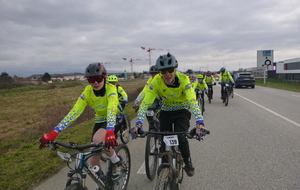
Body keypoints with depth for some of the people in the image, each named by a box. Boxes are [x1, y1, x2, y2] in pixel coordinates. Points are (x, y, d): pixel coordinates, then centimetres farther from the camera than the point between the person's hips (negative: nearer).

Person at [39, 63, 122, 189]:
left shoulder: (111, 89, -26)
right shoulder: (87, 91, -16)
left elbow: (111, 111, -42)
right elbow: (74, 112, -23)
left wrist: (110, 132, -60)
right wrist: (54, 132, -32)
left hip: (114, 121, -4)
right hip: (99, 121, 5)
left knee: (97, 139, -35)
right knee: (93, 160, 1)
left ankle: (116, 161, -6)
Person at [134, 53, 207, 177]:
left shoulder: (183, 80, -27)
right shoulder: (156, 82, -23)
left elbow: (192, 101, -35)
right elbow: (146, 102, -26)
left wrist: (199, 121, -47)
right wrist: (139, 122, -36)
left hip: (182, 111, -2)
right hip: (166, 112, 2)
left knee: (181, 139, -20)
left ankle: (188, 163, 10)